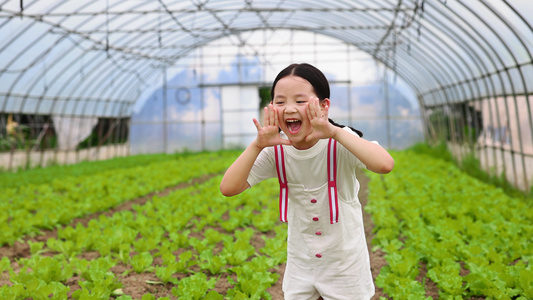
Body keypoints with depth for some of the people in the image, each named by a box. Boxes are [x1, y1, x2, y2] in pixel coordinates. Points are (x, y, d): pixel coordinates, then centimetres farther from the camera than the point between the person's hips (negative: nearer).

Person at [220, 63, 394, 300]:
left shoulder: (339, 144, -21)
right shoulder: (276, 151, -11)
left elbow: (385, 164, -41)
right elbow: (228, 188, -20)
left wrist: (335, 132, -43)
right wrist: (257, 145, -30)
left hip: (345, 263, -3)